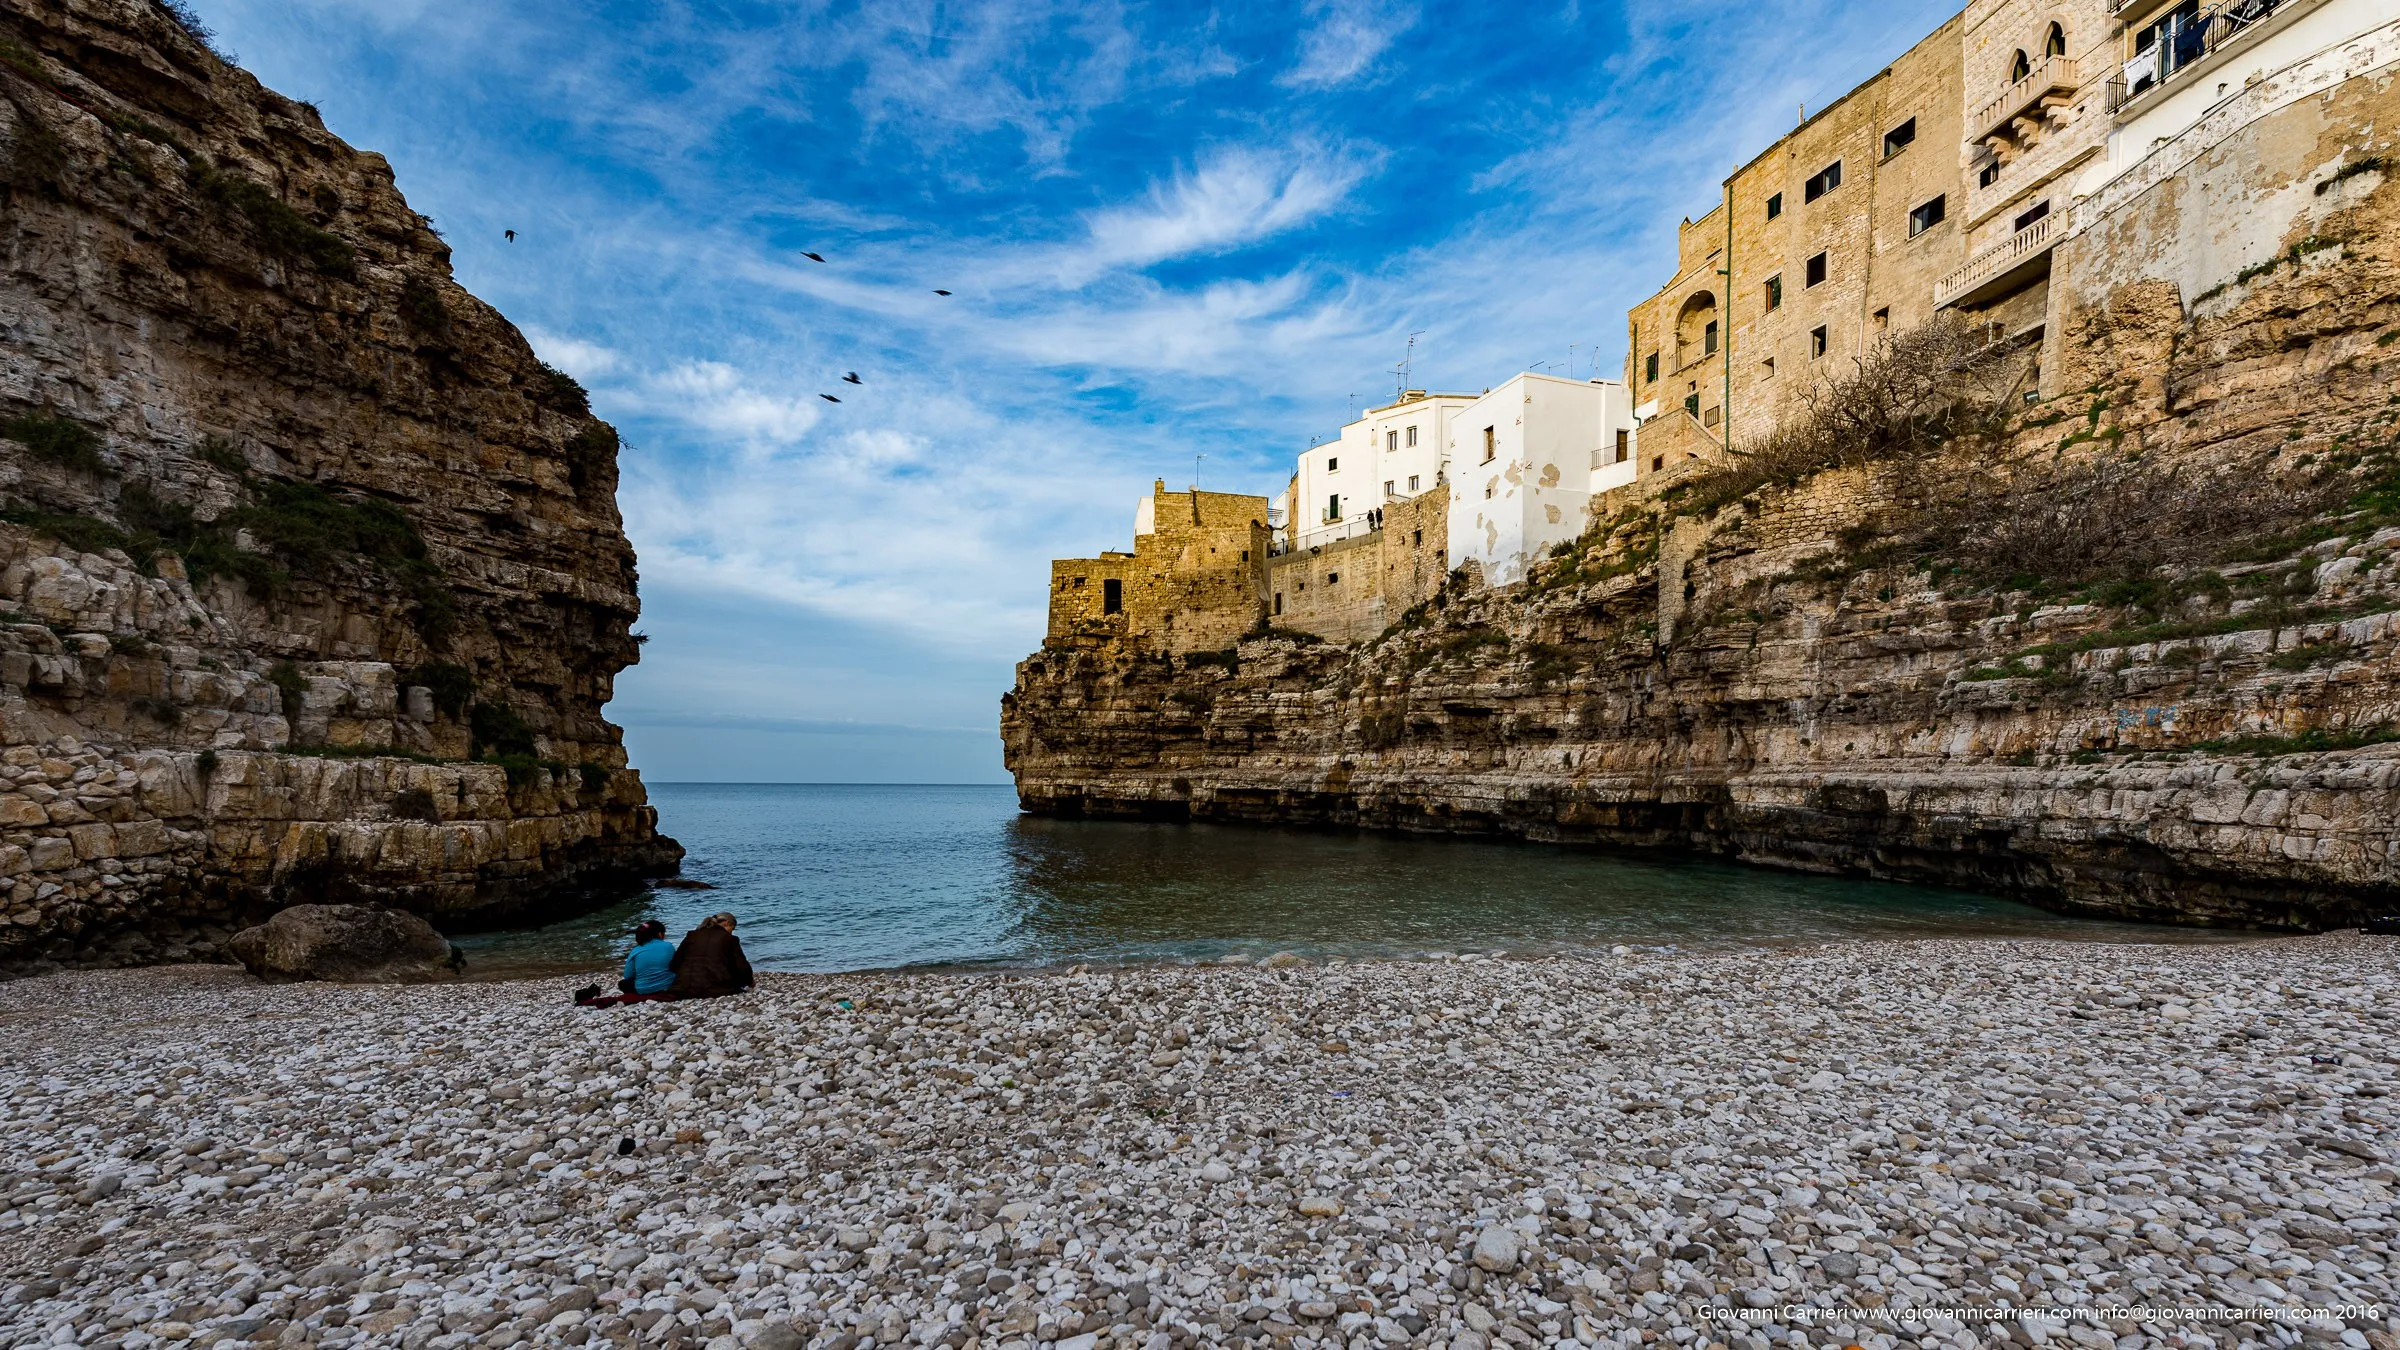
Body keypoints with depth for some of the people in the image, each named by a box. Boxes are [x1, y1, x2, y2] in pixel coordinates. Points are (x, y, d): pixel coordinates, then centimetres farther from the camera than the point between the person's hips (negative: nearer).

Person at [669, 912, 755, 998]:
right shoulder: (730, 939, 6)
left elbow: (675, 962, 17)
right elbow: (742, 966, 5)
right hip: (716, 987, -4)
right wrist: (750, 981, 23)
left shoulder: (692, 935, 17)